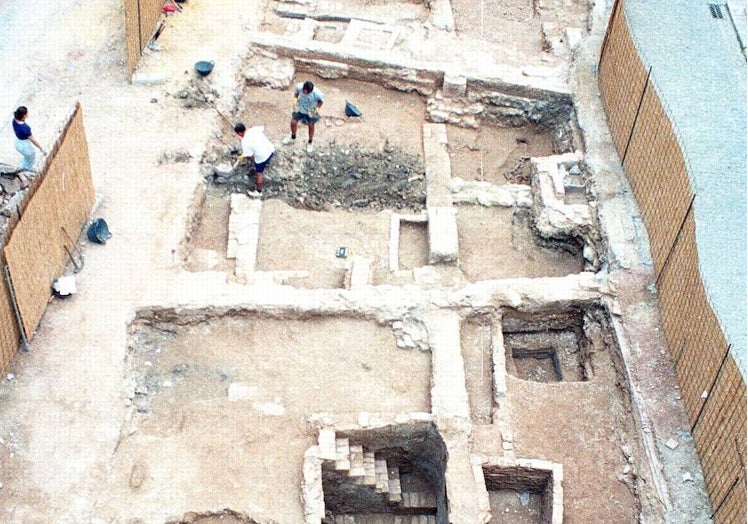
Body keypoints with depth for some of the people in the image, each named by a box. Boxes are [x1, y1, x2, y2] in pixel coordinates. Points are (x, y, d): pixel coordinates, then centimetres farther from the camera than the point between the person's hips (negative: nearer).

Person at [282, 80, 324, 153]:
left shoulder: (317, 93, -38)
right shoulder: (299, 87, -32)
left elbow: (321, 100, -15)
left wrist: (317, 109, -23)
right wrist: (295, 101, -17)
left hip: (311, 112, -2)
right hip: (300, 109, 2)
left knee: (311, 126, 16)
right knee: (293, 123, 11)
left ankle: (310, 143, 42)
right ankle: (293, 137, 43)